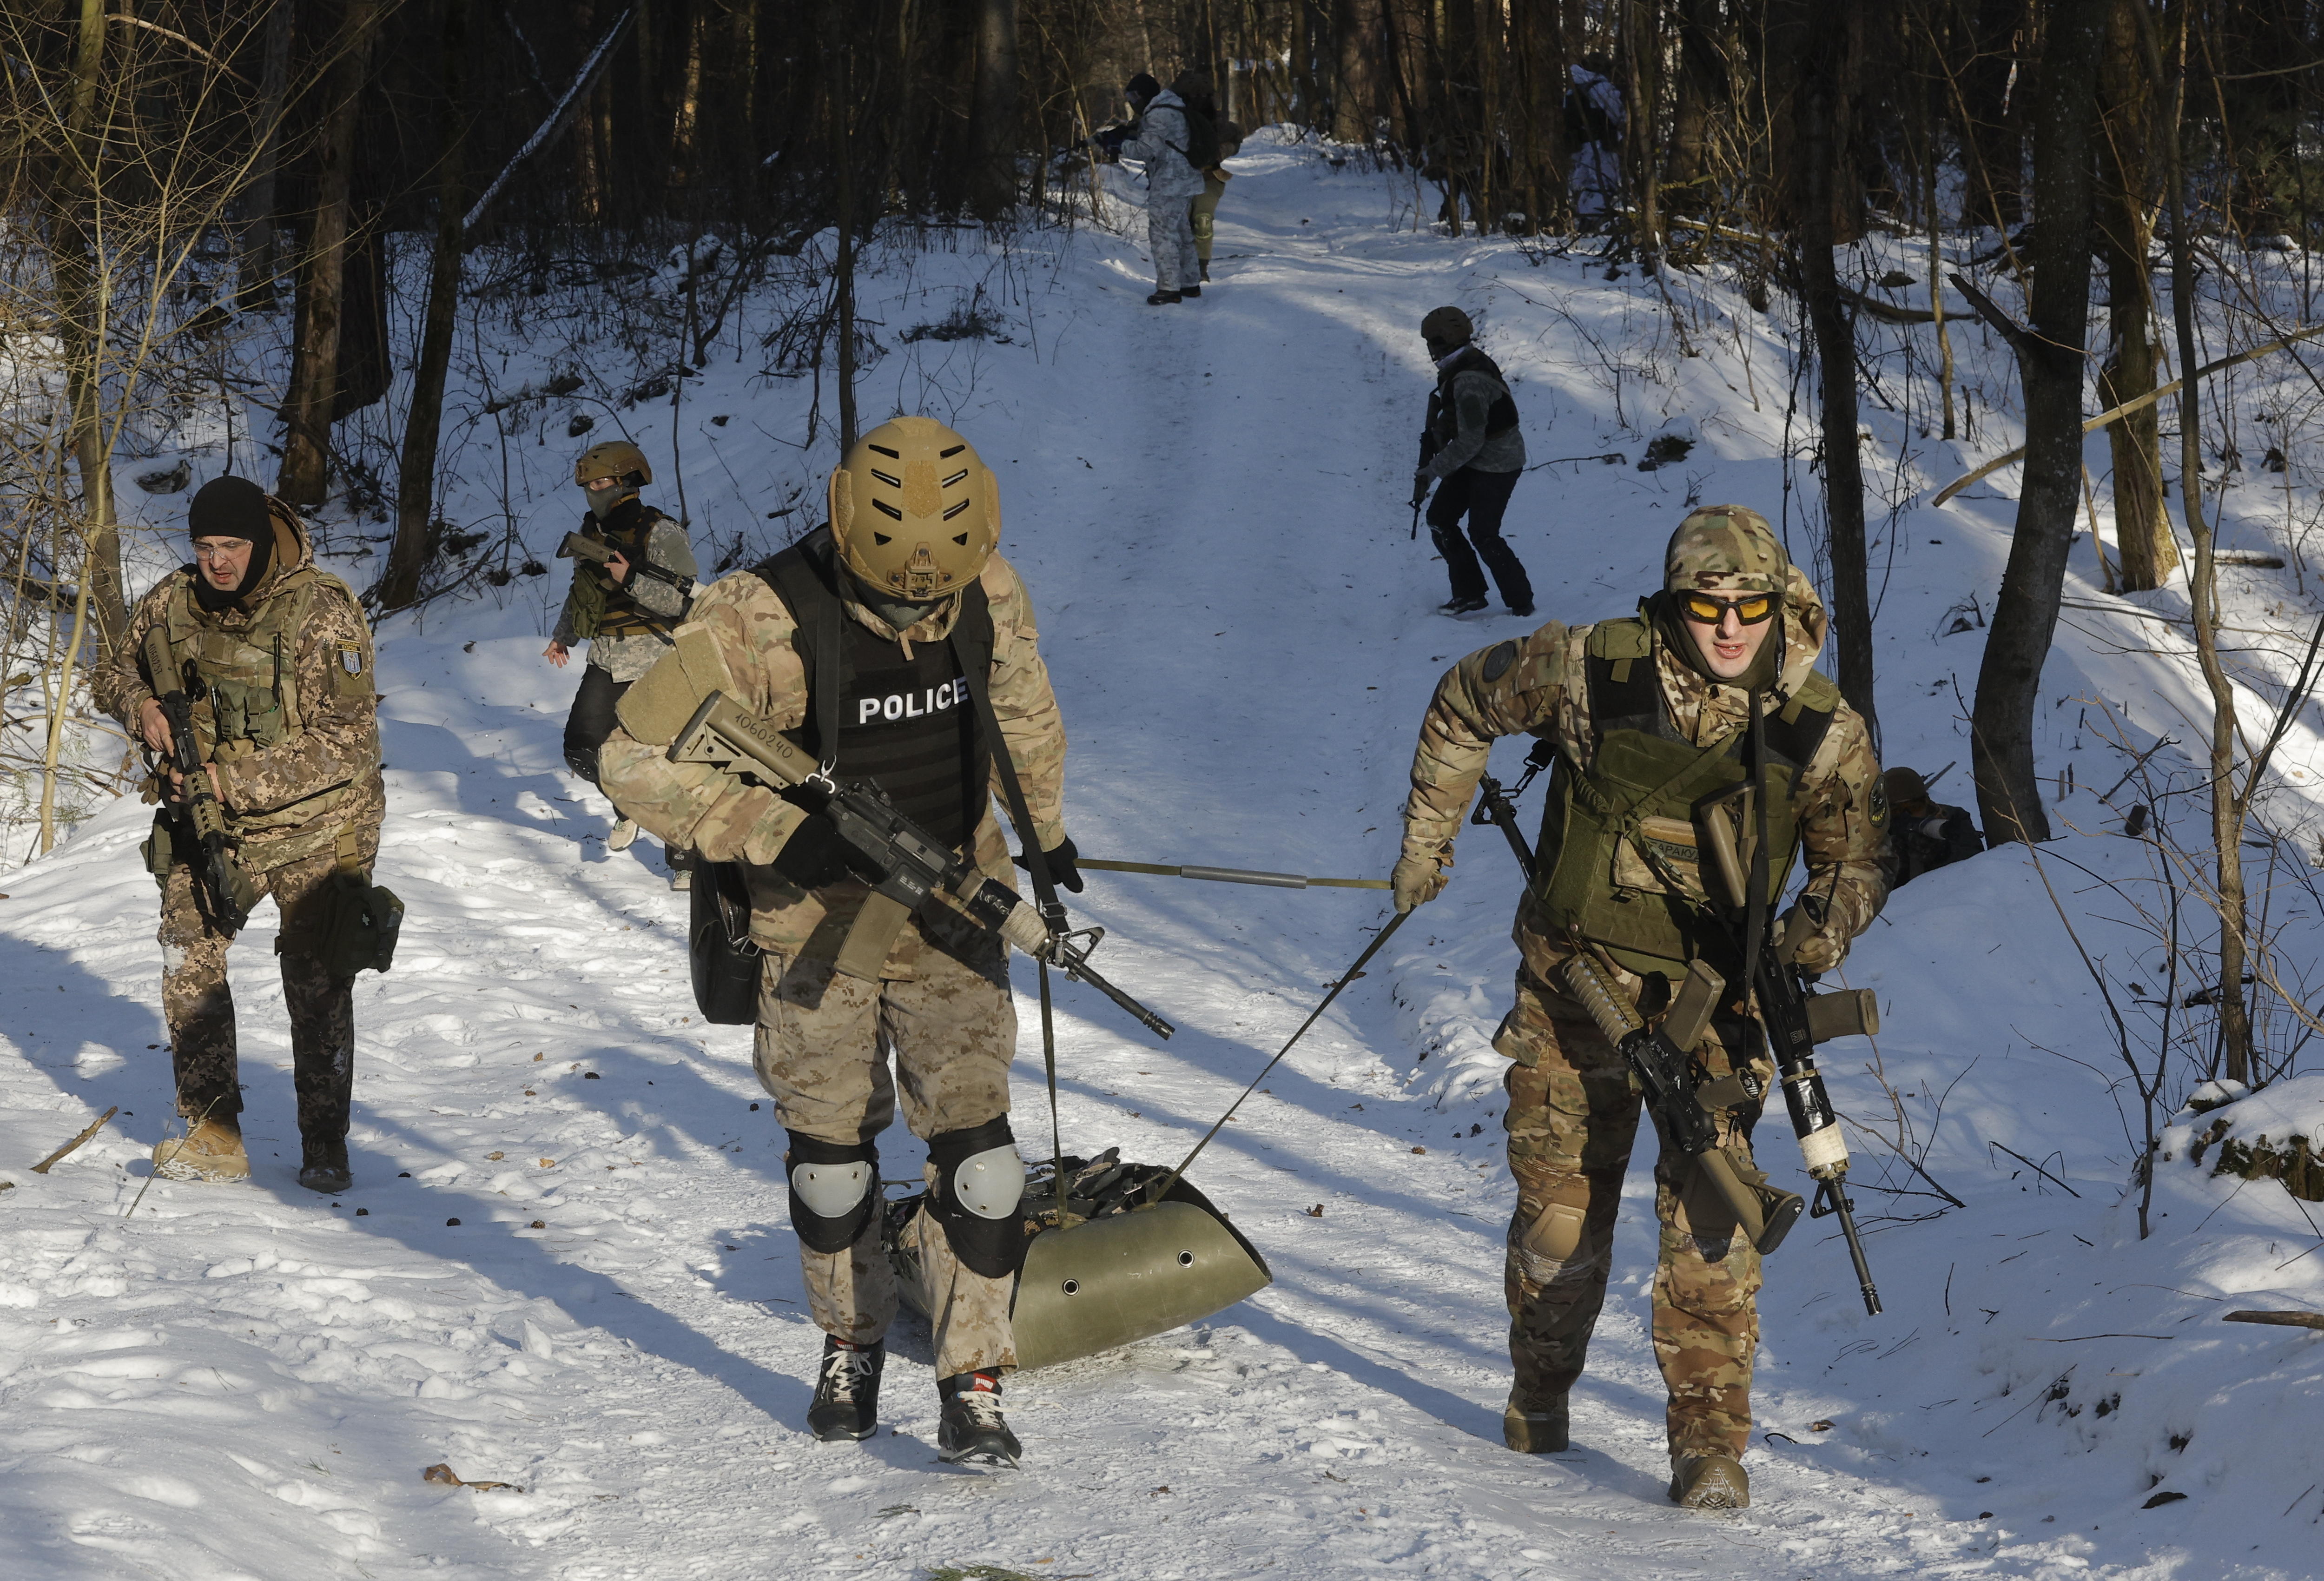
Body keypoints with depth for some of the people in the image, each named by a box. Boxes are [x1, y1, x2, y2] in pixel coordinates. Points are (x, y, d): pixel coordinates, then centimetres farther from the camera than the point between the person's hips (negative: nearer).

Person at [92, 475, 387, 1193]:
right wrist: (140, 705, -11)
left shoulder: (323, 613, -18)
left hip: (310, 819, -4)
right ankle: (213, 1137, 0)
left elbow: (346, 739, -22)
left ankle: (324, 1146, 12)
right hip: (206, 820, 4)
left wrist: (236, 779, -26)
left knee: (317, 980, -1)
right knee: (188, 962, -7)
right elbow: (115, 671, 15)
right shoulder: (171, 603, -2)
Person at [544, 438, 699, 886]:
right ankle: (629, 806, 27)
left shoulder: (661, 535, -12)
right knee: (582, 751, 0)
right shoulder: (591, 533, 9)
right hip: (605, 662, 7)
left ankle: (687, 857, 1)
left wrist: (632, 579, -26)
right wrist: (564, 637, 19)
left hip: (653, 663, -7)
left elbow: (687, 600, -19)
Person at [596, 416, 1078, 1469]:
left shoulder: (990, 594, -9)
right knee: (831, 1147, 10)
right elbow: (638, 759, -21)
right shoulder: (759, 623, -24)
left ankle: (971, 1384, 0)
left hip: (950, 905, 2)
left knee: (973, 1139, -7)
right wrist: (779, 834, -28)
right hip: (818, 917, -2)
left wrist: (1047, 829, 25)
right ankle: (851, 1343, 34)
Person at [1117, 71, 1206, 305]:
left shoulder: (1159, 114, -17)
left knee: (1162, 233, -10)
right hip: (1180, 180, 11)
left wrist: (1119, 146, -8)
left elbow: (1147, 149, -19)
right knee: (1182, 232, 18)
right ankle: (1191, 283, 25)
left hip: (1169, 183, -11)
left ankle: (1169, 287, -12)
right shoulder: (1171, 107, 17)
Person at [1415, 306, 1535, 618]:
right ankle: (1468, 593, 16)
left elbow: (1470, 442, -28)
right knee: (1439, 519, 9)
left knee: (1483, 536, -7)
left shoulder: (1468, 381, -29)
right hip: (1476, 462, 10)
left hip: (1495, 465, -10)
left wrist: (1431, 473, -22)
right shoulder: (1464, 366, 3)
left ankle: (1521, 603, 6)